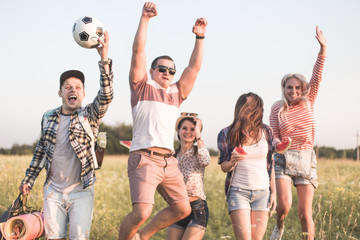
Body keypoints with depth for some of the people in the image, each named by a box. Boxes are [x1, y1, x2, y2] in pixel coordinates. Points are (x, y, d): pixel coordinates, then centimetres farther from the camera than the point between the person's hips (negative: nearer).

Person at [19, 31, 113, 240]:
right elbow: (41, 150, 16)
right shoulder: (49, 117, 7)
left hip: (81, 192, -3)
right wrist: (29, 179, 14)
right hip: (54, 190, 3)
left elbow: (106, 97, -22)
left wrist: (105, 60, -34)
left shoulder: (89, 116, -4)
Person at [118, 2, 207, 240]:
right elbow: (138, 51, -1)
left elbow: (194, 67, 17)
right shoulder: (142, 86, 8)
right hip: (144, 158, -7)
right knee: (142, 211, -19)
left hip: (169, 160, 7)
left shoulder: (177, 92, 21)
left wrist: (200, 37, 11)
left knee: (182, 208, 11)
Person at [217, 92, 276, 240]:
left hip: (262, 192, 2)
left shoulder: (266, 132, 4)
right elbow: (223, 167, 2)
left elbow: (270, 164, 10)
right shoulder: (227, 134, -3)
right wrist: (232, 162, -21)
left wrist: (273, 192, 7)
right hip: (238, 191, -2)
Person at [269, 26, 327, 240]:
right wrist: (278, 143, -20)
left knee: (305, 212, -3)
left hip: (306, 158, 1)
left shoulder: (308, 103, 7)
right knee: (284, 204, -14)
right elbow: (273, 135, 5)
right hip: (284, 158, -1)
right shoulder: (277, 110, 5)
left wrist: (323, 49, -13)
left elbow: (317, 77, -3)